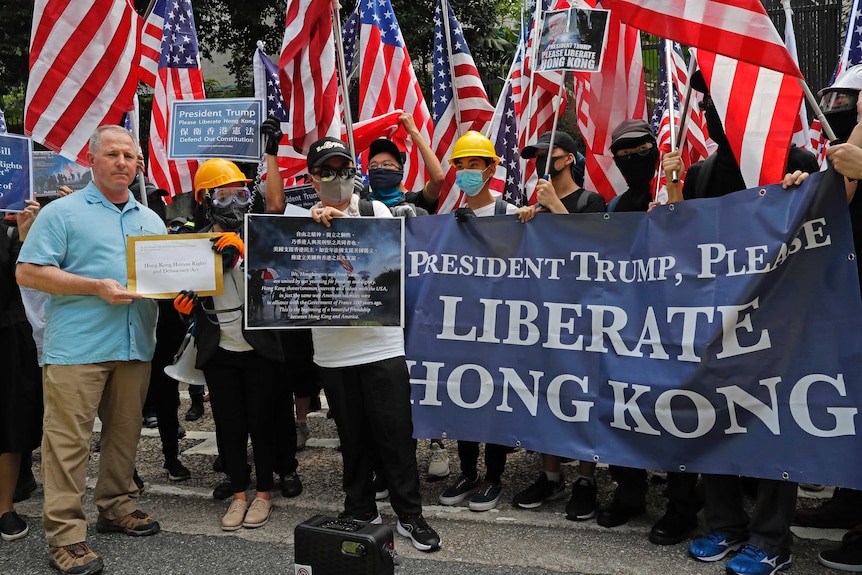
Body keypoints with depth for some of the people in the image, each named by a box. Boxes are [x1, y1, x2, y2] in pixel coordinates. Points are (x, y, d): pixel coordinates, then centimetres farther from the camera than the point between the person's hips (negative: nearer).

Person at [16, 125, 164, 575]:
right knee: (68, 441, -4)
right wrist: (97, 288, -15)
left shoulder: (151, 220, 18)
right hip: (77, 347, -5)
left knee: (125, 433, 13)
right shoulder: (62, 212, 0)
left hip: (135, 345, 6)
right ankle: (65, 534, 3)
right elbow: (28, 272, -7)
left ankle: (116, 507, 28)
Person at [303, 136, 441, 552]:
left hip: (383, 342, -1)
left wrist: (344, 223, -14)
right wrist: (314, 228, -13)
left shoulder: (376, 211, 5)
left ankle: (410, 515, 17)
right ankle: (360, 511, 28)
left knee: (396, 432, 3)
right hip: (333, 349, 1)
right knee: (353, 435, 12)